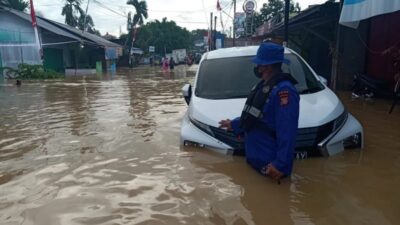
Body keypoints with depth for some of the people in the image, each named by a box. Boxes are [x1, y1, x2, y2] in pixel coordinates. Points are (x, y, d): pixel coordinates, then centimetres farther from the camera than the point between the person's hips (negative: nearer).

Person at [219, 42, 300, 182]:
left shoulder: (283, 90, -24)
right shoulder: (263, 85, 10)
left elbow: (287, 132, -28)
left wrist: (281, 164, -28)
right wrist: (234, 124, 32)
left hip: (269, 165, -9)